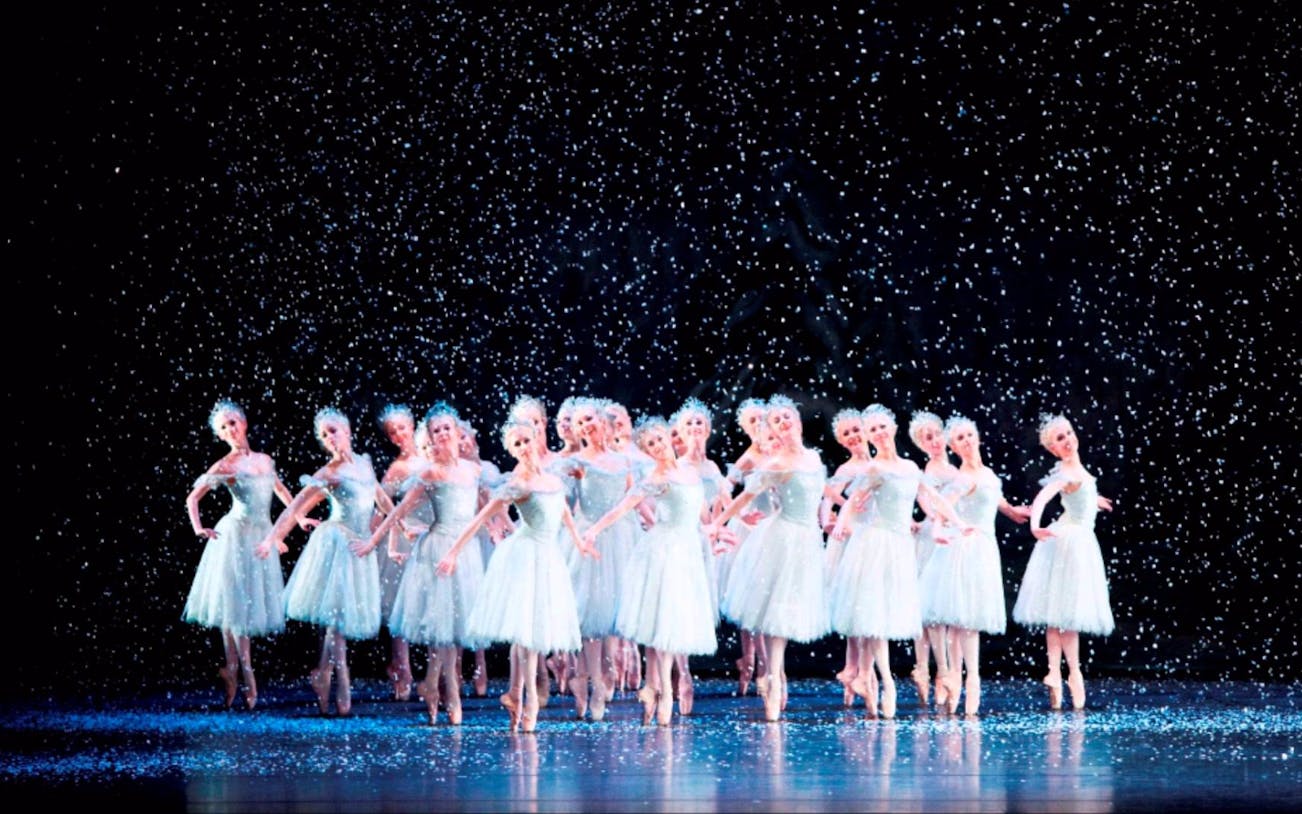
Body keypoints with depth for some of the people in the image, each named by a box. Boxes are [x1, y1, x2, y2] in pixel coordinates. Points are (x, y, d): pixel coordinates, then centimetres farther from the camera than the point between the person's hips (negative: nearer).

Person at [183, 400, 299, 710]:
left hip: (262, 537, 6)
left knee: (253, 604, 6)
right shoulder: (225, 466, -6)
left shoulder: (265, 460, 9)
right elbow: (192, 498, -8)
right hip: (236, 535, -5)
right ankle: (245, 674, -4)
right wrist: (199, 529, -23)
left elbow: (281, 490, 27)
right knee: (235, 604, -5)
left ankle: (232, 672, 14)